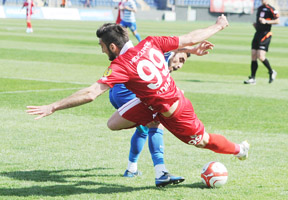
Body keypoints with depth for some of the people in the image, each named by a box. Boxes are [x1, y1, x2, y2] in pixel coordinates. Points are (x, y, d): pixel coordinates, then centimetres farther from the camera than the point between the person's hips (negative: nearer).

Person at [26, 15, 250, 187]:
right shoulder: (150, 43, -13)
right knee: (114, 123, 1)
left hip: (173, 113, -6)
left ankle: (239, 149, 46)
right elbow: (190, 38, -7)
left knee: (202, 141, 21)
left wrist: (52, 107, -35)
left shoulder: (121, 66, -32)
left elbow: (90, 94, -38)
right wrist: (218, 26, 10)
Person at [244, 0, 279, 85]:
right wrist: (256, 25, 11)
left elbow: (277, 21, -9)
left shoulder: (270, 9, -7)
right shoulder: (259, 8, 18)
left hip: (265, 34, -8)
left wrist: (266, 21, -18)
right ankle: (252, 78, 6)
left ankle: (271, 72, 9)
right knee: (253, 56, 2)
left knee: (261, 57, -15)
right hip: (258, 33, 8)